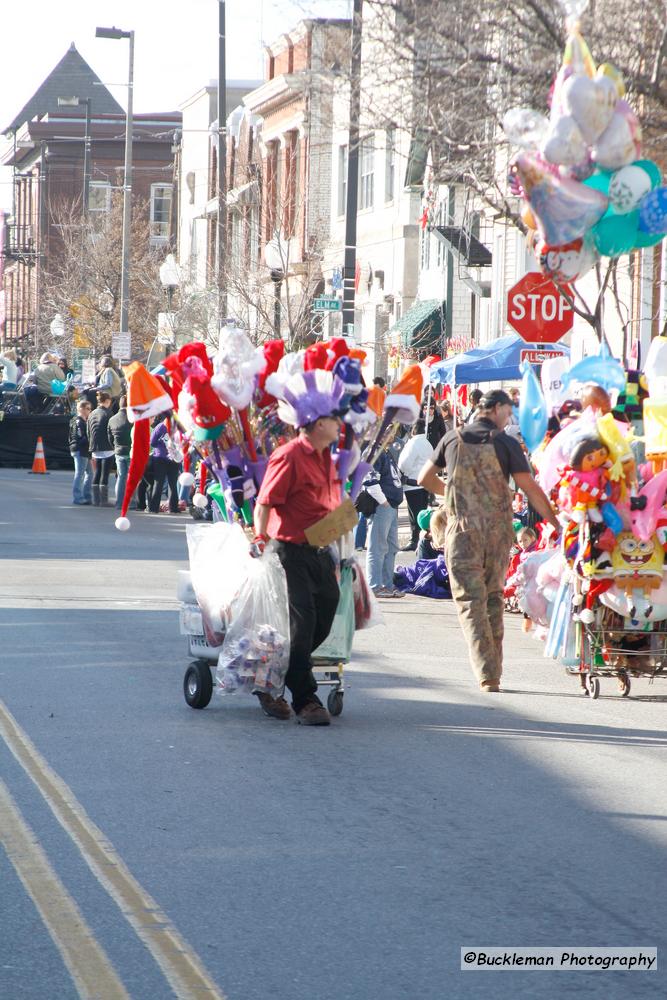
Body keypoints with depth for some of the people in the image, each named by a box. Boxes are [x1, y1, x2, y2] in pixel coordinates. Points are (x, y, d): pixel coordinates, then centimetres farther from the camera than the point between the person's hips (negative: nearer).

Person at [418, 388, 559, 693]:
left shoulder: (452, 439, 7)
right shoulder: (505, 443, -2)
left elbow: (425, 479, 18)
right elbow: (531, 490, -6)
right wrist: (557, 524, 1)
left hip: (462, 528, 0)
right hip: (498, 530, 0)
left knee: (470, 601, -3)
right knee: (493, 599, 15)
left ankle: (487, 675, -17)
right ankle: (494, 672, 17)